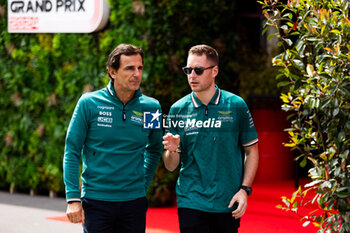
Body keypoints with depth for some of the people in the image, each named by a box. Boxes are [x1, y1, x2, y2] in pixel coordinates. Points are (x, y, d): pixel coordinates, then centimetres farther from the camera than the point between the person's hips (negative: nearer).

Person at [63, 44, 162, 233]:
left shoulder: (151, 107, 2)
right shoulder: (89, 103, -5)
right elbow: (72, 151, -3)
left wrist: (144, 184, 13)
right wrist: (73, 198, -8)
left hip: (134, 203, 2)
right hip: (96, 201, -2)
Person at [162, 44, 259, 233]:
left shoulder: (236, 105, -1)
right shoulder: (178, 109, 2)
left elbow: (251, 150, 6)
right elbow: (171, 166, 4)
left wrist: (245, 189, -4)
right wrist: (171, 150, -18)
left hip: (227, 203, 0)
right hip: (191, 201, 0)